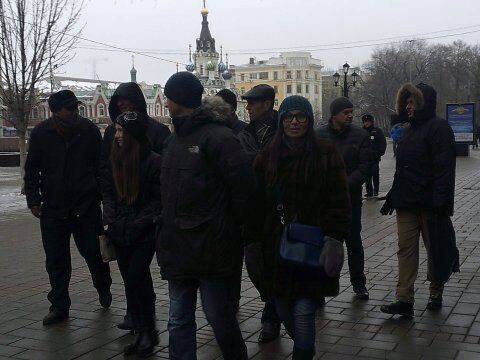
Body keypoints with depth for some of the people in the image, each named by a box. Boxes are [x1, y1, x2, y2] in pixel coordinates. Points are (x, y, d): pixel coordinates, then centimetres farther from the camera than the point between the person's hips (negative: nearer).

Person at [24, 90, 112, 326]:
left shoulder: (89, 130, -3)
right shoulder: (41, 133, -2)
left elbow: (101, 167, 5)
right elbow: (32, 171, 6)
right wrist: (33, 200, -1)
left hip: (87, 206, -1)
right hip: (53, 208, 1)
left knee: (94, 253, 8)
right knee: (56, 260, 6)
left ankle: (103, 288, 37)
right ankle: (59, 306, 18)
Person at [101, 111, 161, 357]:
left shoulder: (153, 162, -12)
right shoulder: (115, 159, 7)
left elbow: (158, 200, -10)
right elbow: (108, 191, 13)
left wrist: (136, 224, -15)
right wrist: (110, 219, -1)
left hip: (144, 233, -6)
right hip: (121, 233, 6)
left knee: (136, 279, -10)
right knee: (131, 281, 9)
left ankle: (147, 332, 9)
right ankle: (141, 333, 20)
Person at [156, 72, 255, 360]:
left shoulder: (218, 136, -14)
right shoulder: (175, 139, 13)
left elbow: (244, 184, -18)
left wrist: (229, 224, -8)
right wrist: (169, 224, 12)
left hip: (211, 247, -8)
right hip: (179, 248, 8)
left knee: (219, 316, 7)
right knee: (179, 321, 12)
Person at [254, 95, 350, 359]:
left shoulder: (326, 154, -3)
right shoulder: (268, 155, 6)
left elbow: (338, 201, -6)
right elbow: (256, 200, 8)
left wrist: (335, 239, -13)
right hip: (277, 245, 3)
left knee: (304, 311, -7)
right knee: (283, 308, 11)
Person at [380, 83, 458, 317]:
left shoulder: (438, 128, -9)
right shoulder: (408, 129, 17)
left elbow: (444, 167, -17)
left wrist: (440, 201, -23)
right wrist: (394, 195, 19)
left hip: (429, 203, -7)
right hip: (406, 202, 8)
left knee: (434, 249, 8)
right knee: (406, 249, 1)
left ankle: (436, 294, 24)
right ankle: (404, 300, 1)